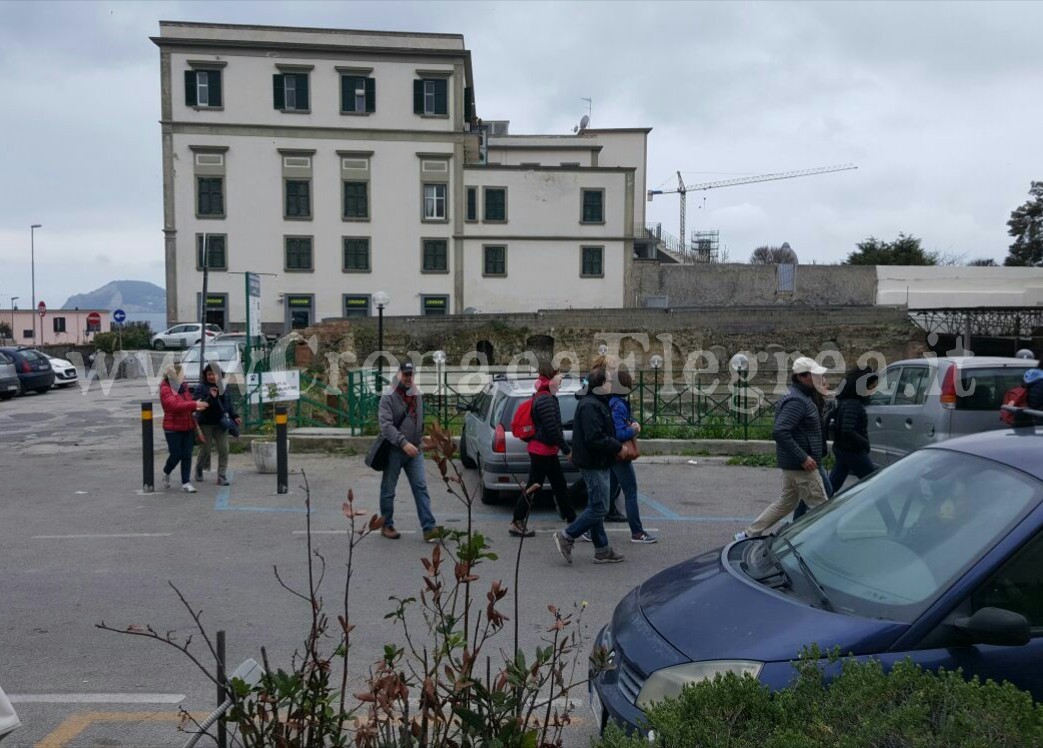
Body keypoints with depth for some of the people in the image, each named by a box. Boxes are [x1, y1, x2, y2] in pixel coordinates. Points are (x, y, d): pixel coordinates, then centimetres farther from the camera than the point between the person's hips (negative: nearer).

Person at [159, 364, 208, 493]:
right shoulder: (165, 390, -12)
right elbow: (175, 405, -27)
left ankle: (186, 483, 9)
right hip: (173, 429, -6)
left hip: (188, 427, 6)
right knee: (176, 455, -1)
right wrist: (194, 404, -33)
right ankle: (166, 473, 30)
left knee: (187, 455, 3)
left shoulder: (183, 387, 9)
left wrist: (196, 408, -4)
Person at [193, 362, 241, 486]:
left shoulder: (224, 386, 7)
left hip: (221, 423, 4)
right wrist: (210, 397, -32)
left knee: (224, 450, -2)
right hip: (206, 423, -4)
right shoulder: (201, 387, -7)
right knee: (205, 448, 6)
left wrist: (235, 416, 9)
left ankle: (222, 476, 5)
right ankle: (199, 469, 34)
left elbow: (230, 403, 16)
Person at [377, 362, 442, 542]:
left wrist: (420, 440, 13)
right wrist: (403, 443, -27)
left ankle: (429, 528, -6)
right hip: (394, 451, -4)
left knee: (421, 488, -3)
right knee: (388, 490, 7)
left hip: (414, 450, 4)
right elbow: (386, 425, -19)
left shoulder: (418, 395, 11)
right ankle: (387, 526, 22)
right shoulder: (388, 397, -8)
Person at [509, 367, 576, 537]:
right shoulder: (546, 400, -20)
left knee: (560, 485, 14)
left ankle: (572, 520, 21)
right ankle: (516, 524, 7)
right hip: (542, 450, -10)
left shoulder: (543, 397, 13)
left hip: (547, 450, 10)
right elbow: (552, 429, -24)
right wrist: (567, 450, -17)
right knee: (533, 486, -2)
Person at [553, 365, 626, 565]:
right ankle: (566, 537, 2)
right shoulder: (590, 406, -20)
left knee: (596, 507, 13)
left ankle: (602, 550, 20)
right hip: (594, 465, -11)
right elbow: (594, 438, -27)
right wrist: (617, 447, -16)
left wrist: (615, 446, 7)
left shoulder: (597, 403, 15)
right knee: (599, 508, -7)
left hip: (598, 464, 11)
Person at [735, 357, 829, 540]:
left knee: (785, 503, 18)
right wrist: (803, 458, -26)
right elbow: (780, 432, -29)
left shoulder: (801, 397, 13)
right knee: (820, 507, -1)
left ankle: (749, 534, 22)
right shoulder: (797, 401, -20)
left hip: (793, 464, 11)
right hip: (800, 466, -11)